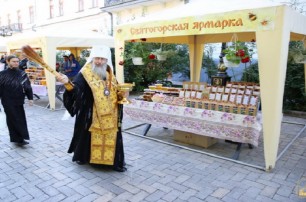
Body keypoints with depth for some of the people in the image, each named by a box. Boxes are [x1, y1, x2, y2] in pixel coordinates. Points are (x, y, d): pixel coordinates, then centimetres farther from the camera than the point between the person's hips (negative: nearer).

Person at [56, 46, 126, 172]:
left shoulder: (110, 75, 9)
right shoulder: (85, 74, -10)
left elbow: (116, 93, 20)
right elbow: (75, 90, -25)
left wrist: (121, 95, 0)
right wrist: (67, 83, -44)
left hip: (109, 115, 5)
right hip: (91, 114, -5)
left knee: (111, 137, 10)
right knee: (89, 136, 9)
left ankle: (116, 161, 22)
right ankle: (82, 156, 32)